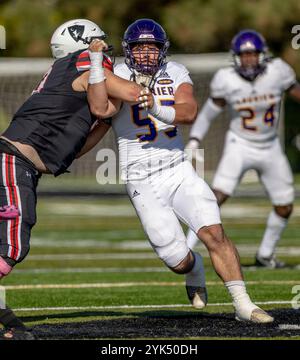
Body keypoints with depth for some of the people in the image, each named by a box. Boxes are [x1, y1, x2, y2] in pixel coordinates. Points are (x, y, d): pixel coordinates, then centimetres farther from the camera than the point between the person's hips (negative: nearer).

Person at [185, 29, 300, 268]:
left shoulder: (277, 72, -14)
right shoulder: (227, 80, -15)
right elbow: (210, 112, -2)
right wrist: (194, 140, -8)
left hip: (270, 148, 3)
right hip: (240, 147, -3)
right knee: (218, 197, -21)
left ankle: (265, 256, 28)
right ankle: (186, 249, -18)